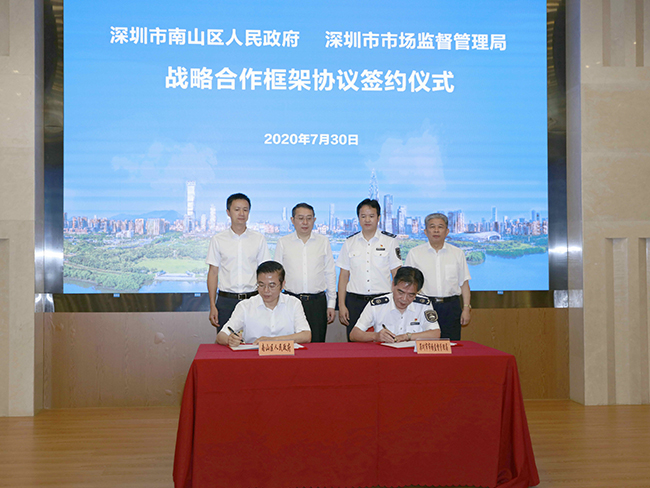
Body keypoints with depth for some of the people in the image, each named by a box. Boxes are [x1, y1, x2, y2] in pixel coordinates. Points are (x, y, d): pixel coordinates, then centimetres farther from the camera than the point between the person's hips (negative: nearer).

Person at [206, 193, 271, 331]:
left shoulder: (259, 239, 5)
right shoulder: (217, 240, 4)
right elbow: (213, 273, 5)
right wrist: (212, 306, 0)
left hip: (252, 298, 0)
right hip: (226, 300, 0)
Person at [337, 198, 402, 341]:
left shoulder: (390, 241, 5)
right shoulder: (349, 242, 9)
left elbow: (397, 275, 5)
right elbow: (344, 276, 10)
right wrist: (341, 305, 4)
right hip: (355, 301, 2)